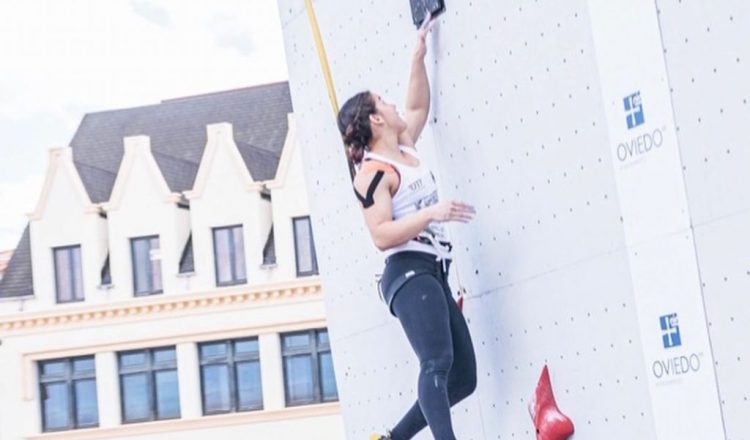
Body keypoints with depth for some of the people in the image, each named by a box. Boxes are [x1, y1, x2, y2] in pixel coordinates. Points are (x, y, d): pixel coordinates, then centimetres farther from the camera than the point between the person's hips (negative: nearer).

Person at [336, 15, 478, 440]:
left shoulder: (406, 150, 16)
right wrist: (432, 213, -23)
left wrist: (419, 56, 31)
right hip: (409, 274, -9)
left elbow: (419, 106, 34)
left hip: (434, 275, 9)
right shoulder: (373, 173, -8)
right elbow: (382, 235, -18)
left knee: (463, 376, 7)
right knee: (438, 362, -25)